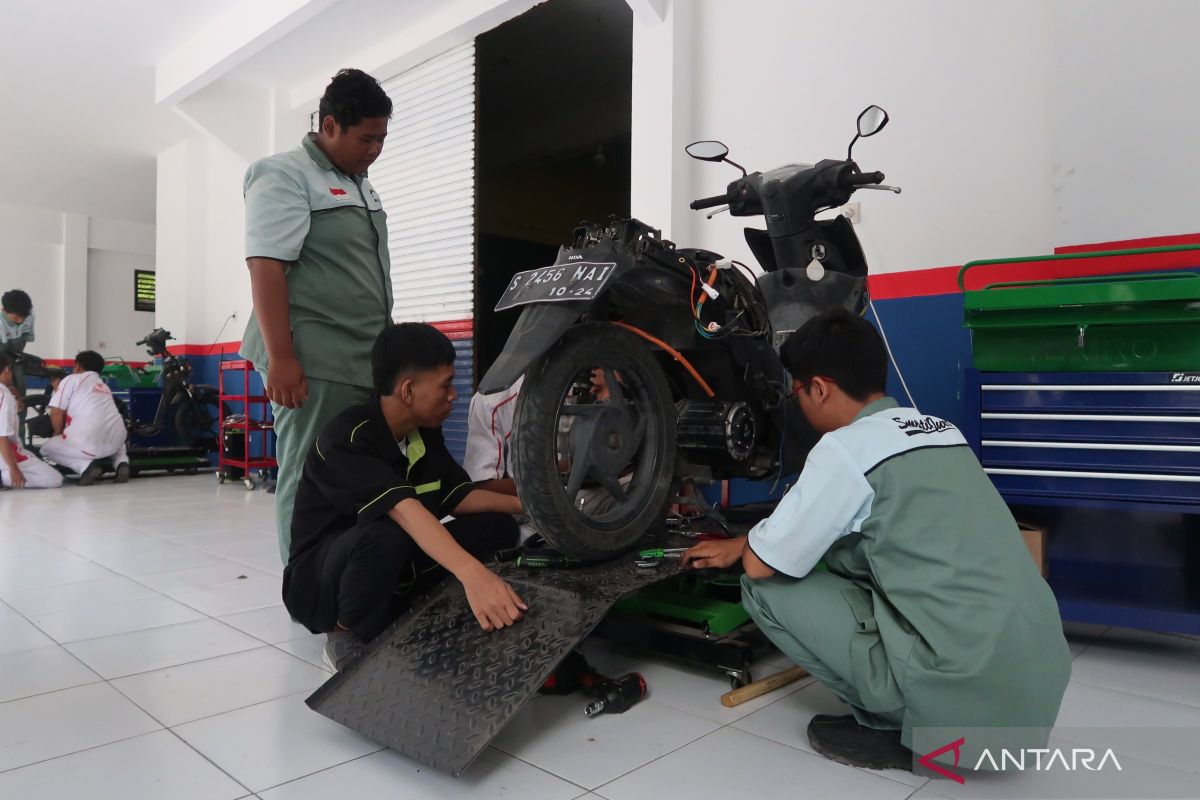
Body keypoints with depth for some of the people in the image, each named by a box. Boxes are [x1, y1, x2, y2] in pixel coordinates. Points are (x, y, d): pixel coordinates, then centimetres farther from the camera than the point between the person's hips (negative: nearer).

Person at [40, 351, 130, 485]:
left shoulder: (71, 379, 11)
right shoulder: (105, 386, 28)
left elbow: (56, 412, 6)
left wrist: (58, 434, 22)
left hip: (87, 443, -5)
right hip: (114, 442, 5)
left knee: (47, 447, 21)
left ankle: (86, 466, -5)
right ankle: (121, 463, 8)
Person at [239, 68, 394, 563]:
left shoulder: (360, 185, 23)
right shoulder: (285, 176, -3)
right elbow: (266, 265, -13)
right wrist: (280, 356, -21)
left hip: (368, 361, 8)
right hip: (313, 363, -8)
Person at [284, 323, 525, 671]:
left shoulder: (426, 433, -1)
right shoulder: (347, 438, -26)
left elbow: (459, 497, 2)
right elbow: (404, 509, -42)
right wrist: (472, 573, -54)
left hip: (391, 576, 7)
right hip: (319, 583, -7)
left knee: (497, 525, -6)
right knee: (386, 532, -39)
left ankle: (400, 617, -2)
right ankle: (348, 637, -11)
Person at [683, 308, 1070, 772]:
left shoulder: (846, 447, -12)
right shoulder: (938, 430, 13)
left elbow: (762, 564, -6)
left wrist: (743, 548, 17)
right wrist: (739, 543, 29)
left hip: (967, 694, -8)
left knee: (765, 587, 0)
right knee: (845, 550, 22)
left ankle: (895, 730, 4)